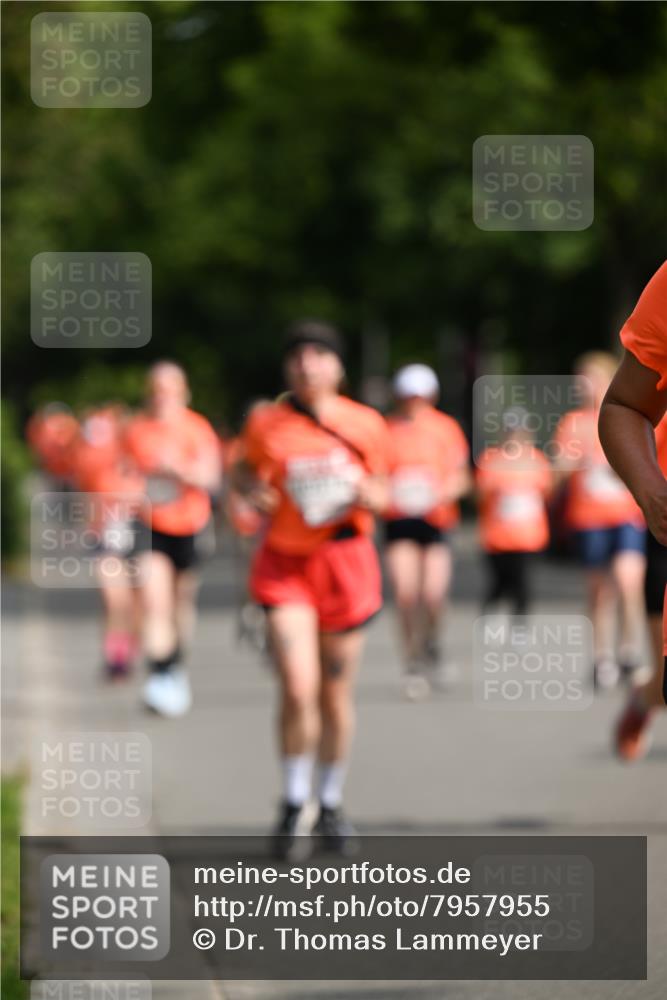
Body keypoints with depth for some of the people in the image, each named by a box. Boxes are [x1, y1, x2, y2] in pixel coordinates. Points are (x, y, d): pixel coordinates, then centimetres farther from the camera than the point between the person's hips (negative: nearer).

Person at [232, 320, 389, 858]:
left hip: (345, 560, 1)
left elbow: (381, 493, 10)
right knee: (298, 689, -14)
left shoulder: (365, 425, -1)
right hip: (285, 563, -1)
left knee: (336, 696, 8)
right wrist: (253, 490, -7)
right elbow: (246, 471, 15)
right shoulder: (265, 424, -2)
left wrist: (367, 495, -13)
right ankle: (293, 804, 5)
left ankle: (331, 807, 26)